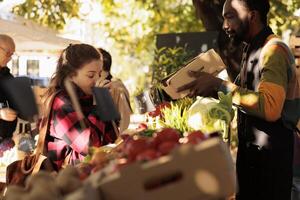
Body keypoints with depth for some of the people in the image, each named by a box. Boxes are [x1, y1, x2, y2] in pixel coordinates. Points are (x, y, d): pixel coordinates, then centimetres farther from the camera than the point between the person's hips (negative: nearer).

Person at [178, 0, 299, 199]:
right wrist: (212, 88, 0)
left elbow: (270, 108, -31)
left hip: (269, 155, -9)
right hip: (250, 150, 9)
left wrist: (219, 84, -28)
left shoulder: (273, 50, -19)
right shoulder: (253, 50, 12)